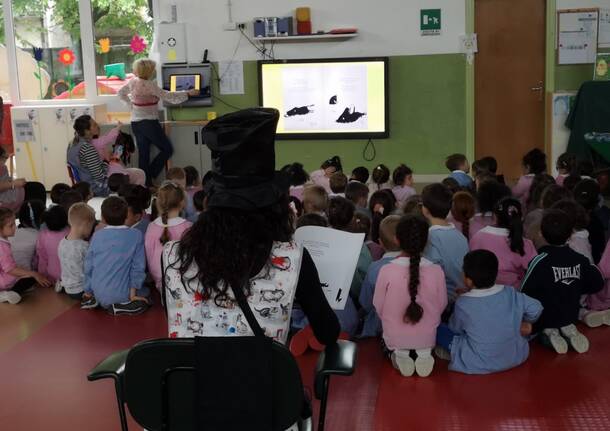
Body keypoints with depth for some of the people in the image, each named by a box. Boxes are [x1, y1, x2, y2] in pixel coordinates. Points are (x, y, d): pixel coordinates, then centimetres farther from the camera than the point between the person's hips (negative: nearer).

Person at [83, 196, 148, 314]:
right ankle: (123, 305, -5)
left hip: (99, 294, 4)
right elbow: (138, 266, -10)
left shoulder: (97, 236, -1)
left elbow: (88, 266, 4)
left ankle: (93, 300, 5)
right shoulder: (136, 235, -8)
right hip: (122, 294, -4)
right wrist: (133, 294, -4)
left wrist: (88, 292, 16)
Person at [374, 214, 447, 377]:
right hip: (427, 337, 1)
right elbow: (442, 305, -3)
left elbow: (378, 306, -8)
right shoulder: (436, 271, -18)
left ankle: (400, 353, 8)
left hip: (394, 338, -1)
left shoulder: (386, 271, -22)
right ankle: (424, 353, 9)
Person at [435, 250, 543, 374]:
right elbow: (536, 308, 1)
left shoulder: (463, 303, -19)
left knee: (438, 329, 1)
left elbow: (455, 329, -3)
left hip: (478, 365, -5)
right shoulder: (511, 294, -10)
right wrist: (526, 323, 19)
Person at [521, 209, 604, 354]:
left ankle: (548, 333, -4)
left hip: (544, 320, -4)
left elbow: (526, 293, -23)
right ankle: (568, 331, 2)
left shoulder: (541, 261, -25)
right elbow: (597, 284, 0)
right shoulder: (579, 260, -10)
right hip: (570, 317, 5)